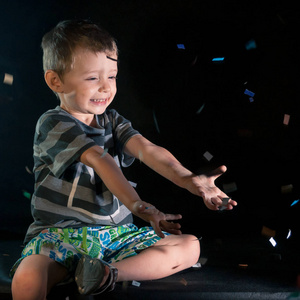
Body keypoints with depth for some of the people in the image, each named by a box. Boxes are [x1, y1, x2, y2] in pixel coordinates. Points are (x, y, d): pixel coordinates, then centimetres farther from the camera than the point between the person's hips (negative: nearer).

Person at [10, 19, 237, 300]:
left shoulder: (112, 120, 12)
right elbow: (100, 160, -25)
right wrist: (138, 206, -38)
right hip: (60, 233, -7)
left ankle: (111, 273, -21)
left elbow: (146, 148, -7)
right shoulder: (54, 124, -8)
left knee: (190, 246, -9)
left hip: (115, 232, 7)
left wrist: (186, 178, -28)